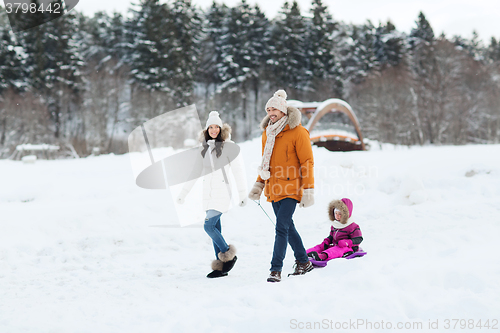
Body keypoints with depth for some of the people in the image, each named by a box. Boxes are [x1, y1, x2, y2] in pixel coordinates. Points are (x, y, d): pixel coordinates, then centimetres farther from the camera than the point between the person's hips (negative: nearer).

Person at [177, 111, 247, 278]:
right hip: (208, 194, 6)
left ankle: (229, 256, 0)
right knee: (215, 229, 6)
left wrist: (243, 194, -6)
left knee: (209, 225, -16)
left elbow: (238, 172, -3)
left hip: (222, 192, -6)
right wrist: (183, 193, 16)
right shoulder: (203, 148, 12)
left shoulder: (229, 146, -3)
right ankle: (221, 266, 11)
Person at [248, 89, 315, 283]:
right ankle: (303, 262, 28)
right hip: (274, 188, 7)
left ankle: (276, 270, -14)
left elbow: (307, 163, -9)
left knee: (281, 227, -14)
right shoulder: (267, 133, 11)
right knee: (287, 227, 14)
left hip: (291, 188, -7)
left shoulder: (297, 132, -10)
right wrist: (259, 184, 11)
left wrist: (308, 189, -14)